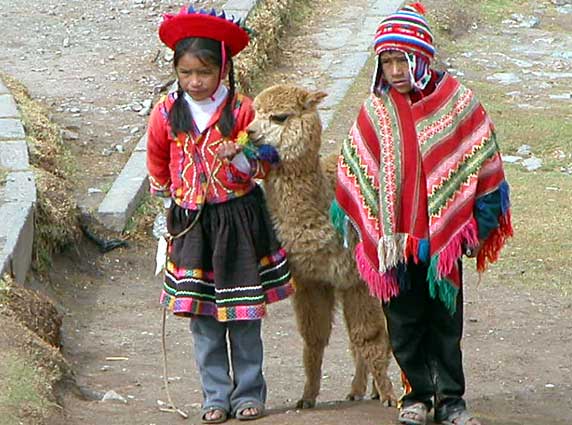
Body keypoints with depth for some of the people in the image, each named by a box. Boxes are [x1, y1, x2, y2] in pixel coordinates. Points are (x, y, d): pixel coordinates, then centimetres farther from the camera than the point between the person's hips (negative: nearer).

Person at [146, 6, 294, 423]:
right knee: (201, 315, 2)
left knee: (244, 313, 3)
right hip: (191, 221, 2)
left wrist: (240, 158, -17)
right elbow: (158, 162, 19)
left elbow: (263, 165, 1)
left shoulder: (242, 110, -6)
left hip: (239, 217, -2)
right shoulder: (167, 114, 0)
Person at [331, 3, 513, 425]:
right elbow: (354, 170, 10)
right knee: (404, 321, 6)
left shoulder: (456, 100, -3)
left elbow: (482, 165, 3)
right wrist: (364, 225, 9)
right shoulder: (376, 110, 1)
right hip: (395, 237, 1)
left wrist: (479, 226, 2)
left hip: (443, 232, -1)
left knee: (445, 319, 6)